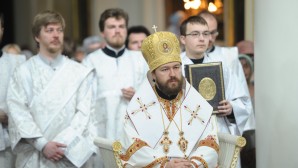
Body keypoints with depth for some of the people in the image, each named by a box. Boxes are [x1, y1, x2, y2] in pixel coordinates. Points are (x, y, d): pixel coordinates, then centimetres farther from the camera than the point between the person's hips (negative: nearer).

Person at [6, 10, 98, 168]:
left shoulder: (80, 72, 7)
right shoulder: (23, 72, 4)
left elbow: (84, 112, 1)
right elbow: (18, 112, -3)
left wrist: (63, 144, -11)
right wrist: (42, 144, -13)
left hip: (71, 155, 1)